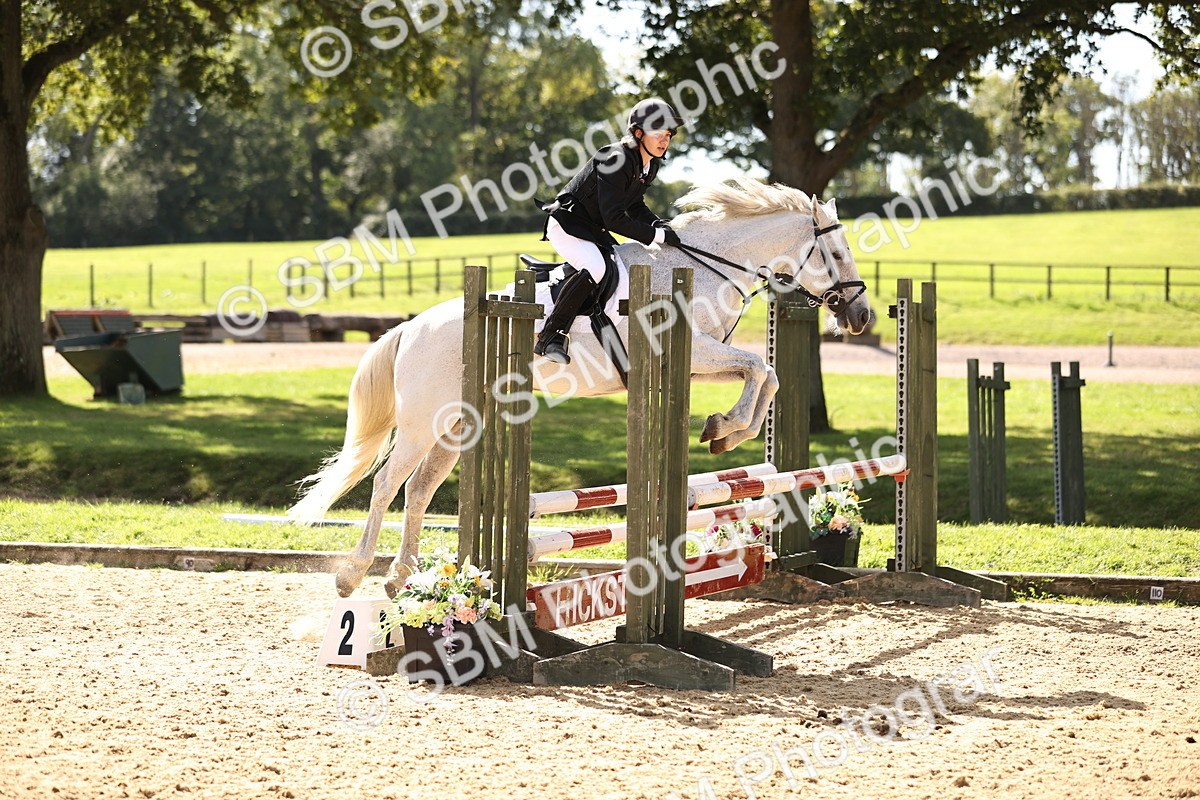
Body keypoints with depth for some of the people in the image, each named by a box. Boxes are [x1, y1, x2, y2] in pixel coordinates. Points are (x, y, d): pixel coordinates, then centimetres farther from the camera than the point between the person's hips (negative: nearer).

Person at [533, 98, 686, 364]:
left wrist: (659, 223, -3)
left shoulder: (650, 164, 2)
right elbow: (614, 219, -29)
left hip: (593, 229, 10)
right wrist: (656, 235, -25)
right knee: (594, 269, -32)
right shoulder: (617, 160, -26)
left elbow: (635, 206, 15)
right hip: (568, 224, -10)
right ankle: (548, 338, -25)